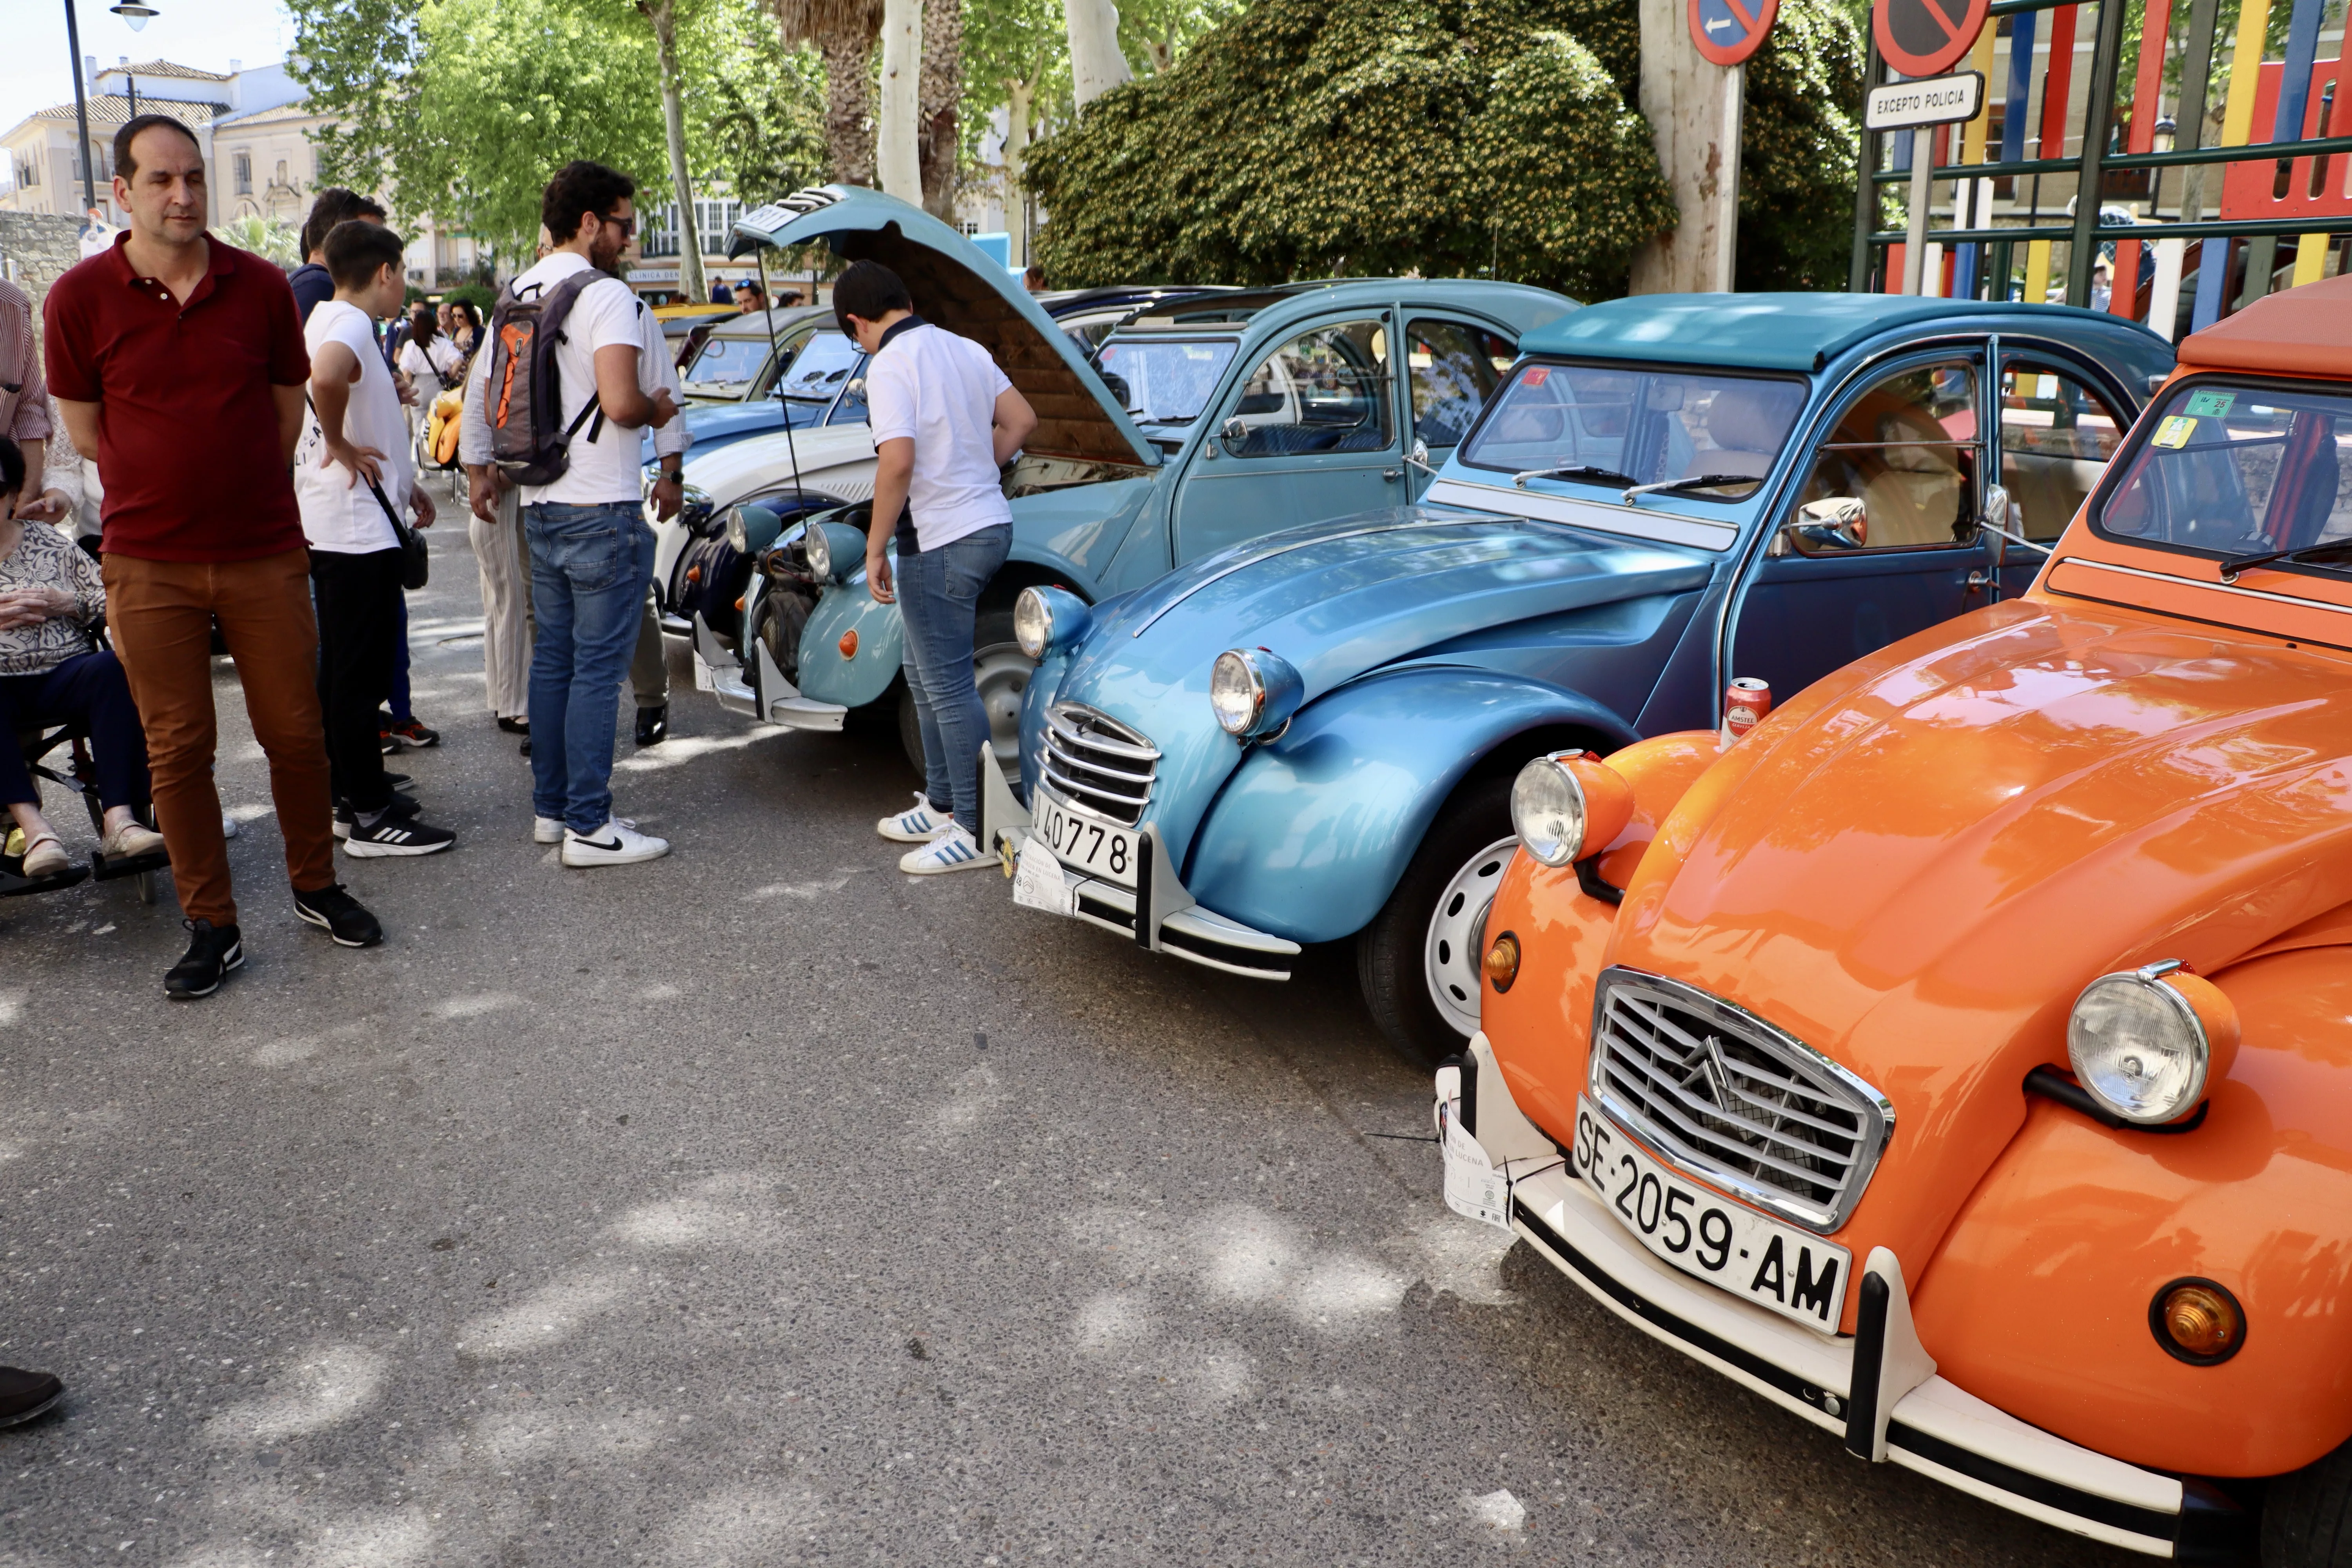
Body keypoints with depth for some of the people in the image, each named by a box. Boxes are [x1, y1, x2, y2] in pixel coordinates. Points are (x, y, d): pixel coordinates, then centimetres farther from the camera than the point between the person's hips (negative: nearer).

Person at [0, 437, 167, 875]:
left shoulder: (50, 543, 18)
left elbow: (110, 600, 14)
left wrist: (65, 603, -6)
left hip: (62, 674, 2)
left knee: (109, 668, -34)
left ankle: (119, 820, -42)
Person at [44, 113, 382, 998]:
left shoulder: (260, 286, 1)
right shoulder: (80, 299, -4)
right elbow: (85, 428, 5)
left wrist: (242, 493, 9)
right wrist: (171, 493, 9)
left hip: (265, 552, 1)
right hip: (150, 565, -1)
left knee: (295, 731, 7)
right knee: (177, 749, 4)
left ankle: (316, 888, 26)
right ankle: (211, 927, 16)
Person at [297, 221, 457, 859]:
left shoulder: (329, 318, 17)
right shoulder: (349, 323, -15)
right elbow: (327, 377, -39)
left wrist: (401, 481, 23)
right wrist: (340, 447, -23)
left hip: (336, 524, 11)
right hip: (355, 525, -11)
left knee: (344, 669, 16)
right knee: (360, 674, -6)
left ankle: (348, 794, 25)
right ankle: (370, 817, -2)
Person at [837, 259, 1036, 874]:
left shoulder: (888, 366, -14)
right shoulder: (964, 349, 11)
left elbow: (898, 461, -23)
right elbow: (1021, 419, 13)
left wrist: (874, 549, -16)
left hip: (942, 540, -9)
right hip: (991, 523, 9)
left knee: (949, 687, -2)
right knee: (927, 674, 20)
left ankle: (979, 832, 3)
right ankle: (942, 805, 30)